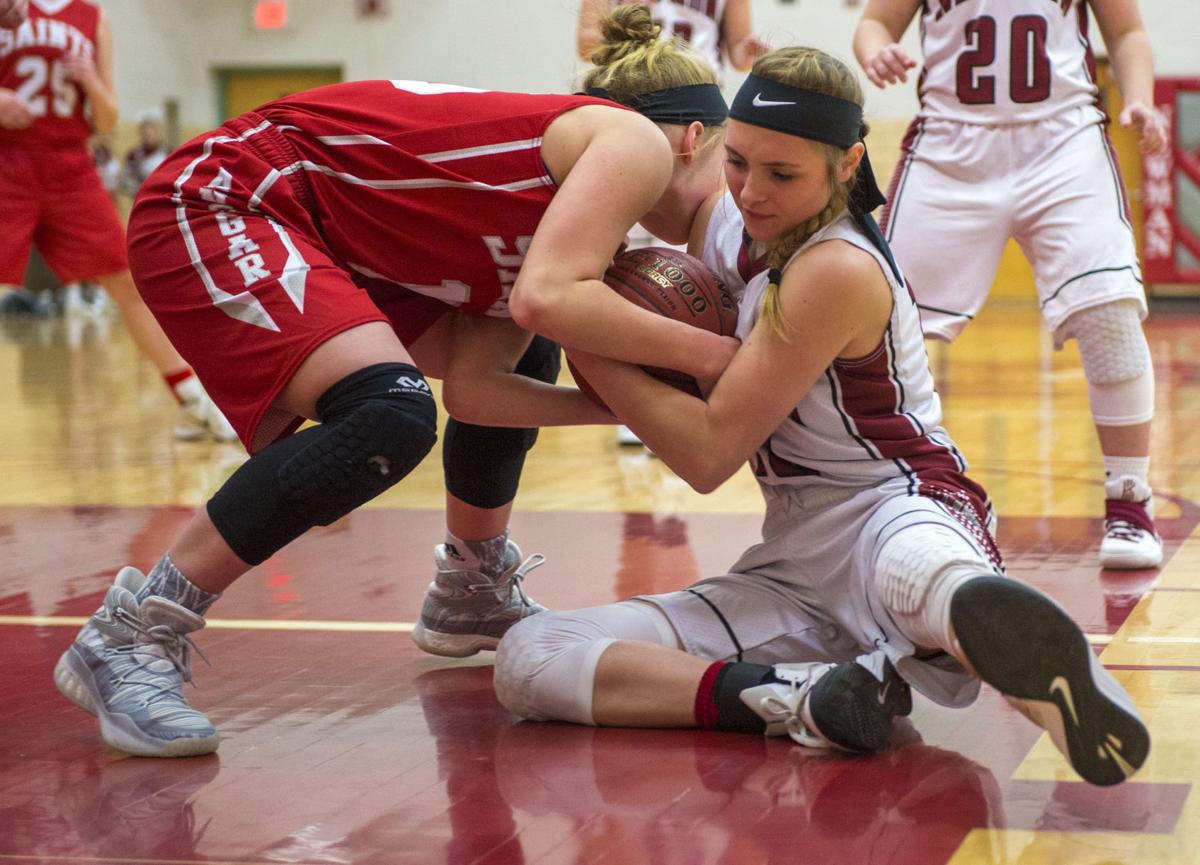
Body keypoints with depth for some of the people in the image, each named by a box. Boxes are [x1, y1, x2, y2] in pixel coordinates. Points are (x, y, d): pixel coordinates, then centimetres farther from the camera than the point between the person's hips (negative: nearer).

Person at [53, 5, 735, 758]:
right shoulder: (639, 143, -8)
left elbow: (472, 387, 4)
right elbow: (548, 299, -26)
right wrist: (704, 352, -17)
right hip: (220, 200, -11)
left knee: (517, 352, 20)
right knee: (391, 415, -30)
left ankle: (473, 596, 31)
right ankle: (130, 638, -21)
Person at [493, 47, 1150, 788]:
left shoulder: (838, 271, -15)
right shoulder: (768, 240, 12)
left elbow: (709, 450, -14)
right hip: (793, 569, 9)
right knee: (529, 659, -16)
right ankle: (800, 700, -33)